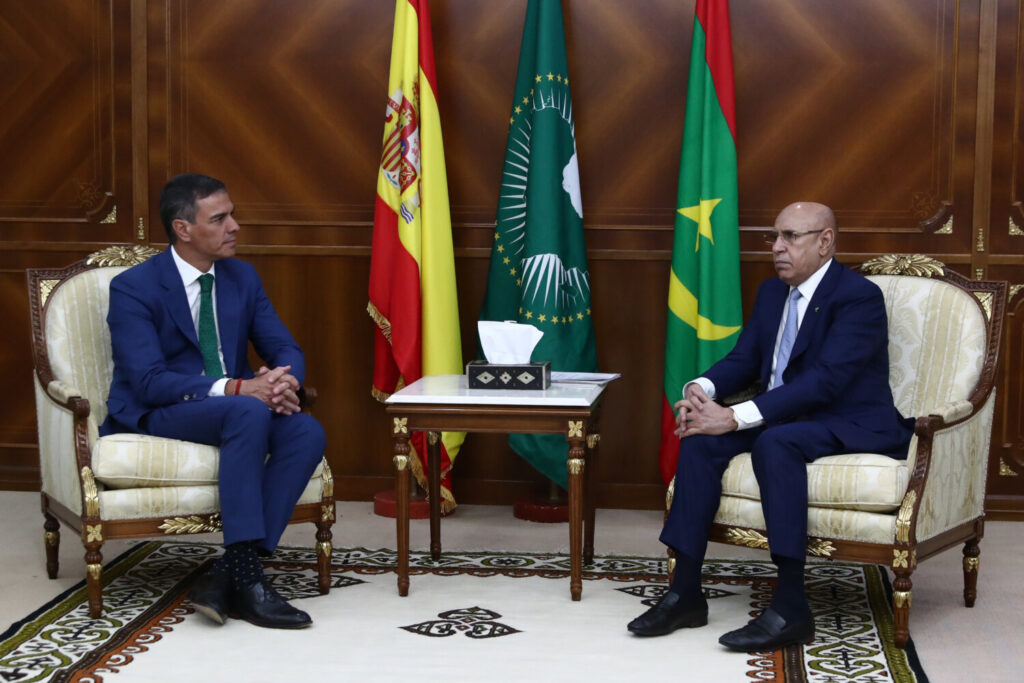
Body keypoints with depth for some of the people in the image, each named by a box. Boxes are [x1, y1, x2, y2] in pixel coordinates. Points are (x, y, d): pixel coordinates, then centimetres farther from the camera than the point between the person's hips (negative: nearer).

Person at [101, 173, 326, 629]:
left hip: (235, 410, 6)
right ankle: (246, 576, -35)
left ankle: (228, 574, -28)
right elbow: (148, 381, -20)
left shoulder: (242, 277, 9)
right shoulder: (133, 289, -10)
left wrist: (285, 380, -18)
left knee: (308, 432, -25)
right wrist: (236, 388, -32)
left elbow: (284, 348, 8)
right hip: (152, 417, -6)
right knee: (249, 412, -36)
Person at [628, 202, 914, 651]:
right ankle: (685, 591, -17)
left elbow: (824, 381, -25)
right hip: (784, 417, 8)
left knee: (775, 442, -37)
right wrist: (701, 389, -13)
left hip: (853, 425, -8)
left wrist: (736, 417, -30)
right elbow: (742, 361, 11)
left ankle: (790, 606, -34)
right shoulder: (772, 293, 12)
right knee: (701, 438, -17)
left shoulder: (859, 296, -15)